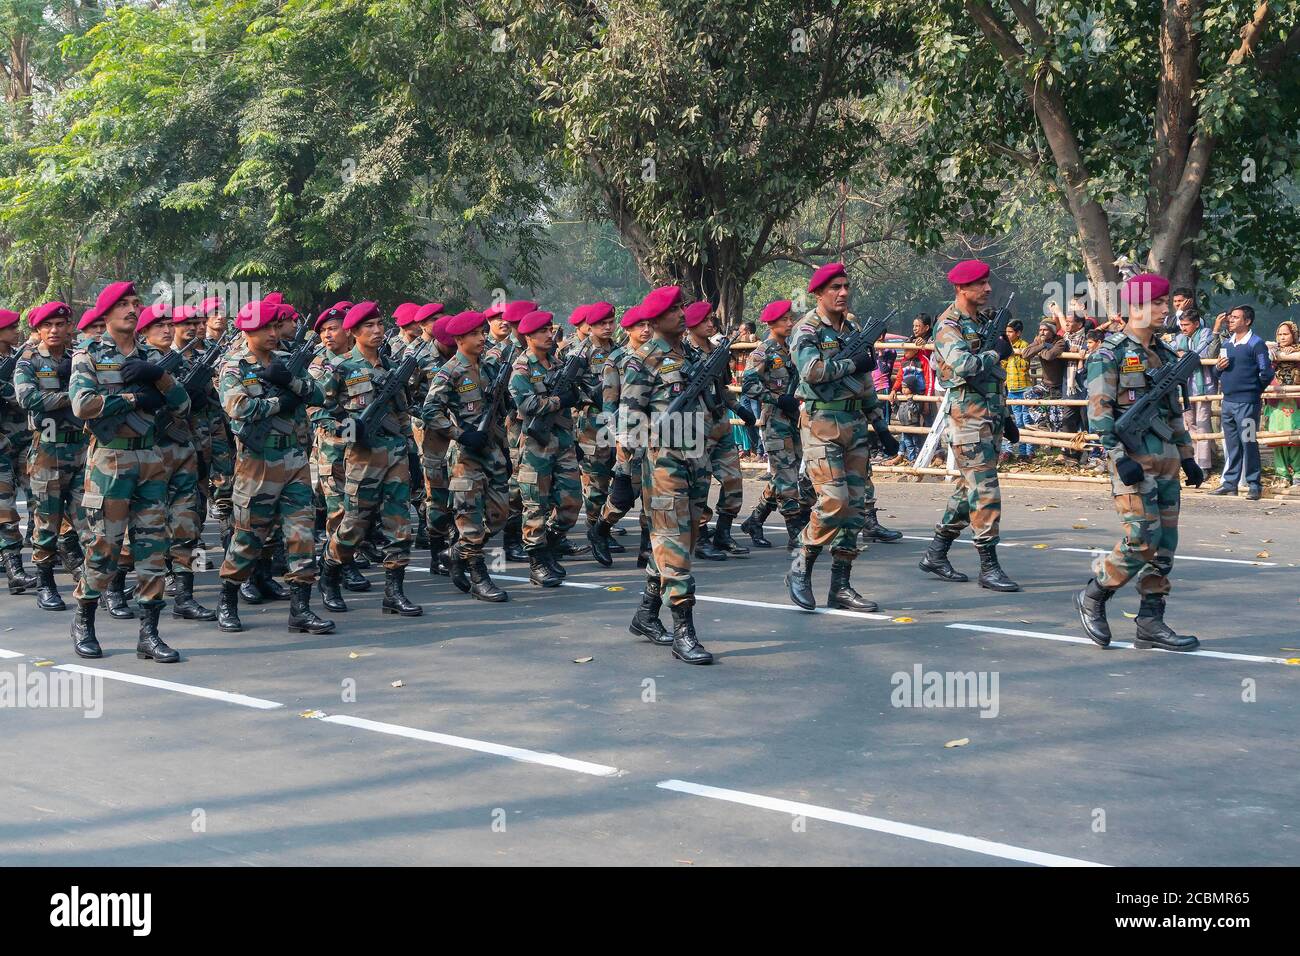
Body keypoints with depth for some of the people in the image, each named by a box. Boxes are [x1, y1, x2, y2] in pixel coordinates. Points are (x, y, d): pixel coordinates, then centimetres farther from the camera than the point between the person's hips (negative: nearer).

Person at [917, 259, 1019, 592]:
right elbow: (962, 366, -28)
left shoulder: (982, 323, 17)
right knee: (985, 493, -9)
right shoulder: (949, 326, -10)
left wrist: (1004, 416, 22)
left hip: (990, 418, 9)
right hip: (969, 417, -9)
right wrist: (996, 352, -14)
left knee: (969, 490, 12)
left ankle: (935, 555, 21)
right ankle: (989, 567, -5)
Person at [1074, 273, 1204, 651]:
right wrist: (1119, 458, -20)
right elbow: (1099, 412, -14)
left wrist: (1187, 457, 19)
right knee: (1142, 538, -13)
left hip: (1166, 458, 8)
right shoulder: (1110, 354, -7)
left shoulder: (1164, 354, 17)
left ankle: (1151, 621, 11)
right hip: (1133, 458, -8)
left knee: (1165, 541, 5)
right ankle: (1092, 597, 6)